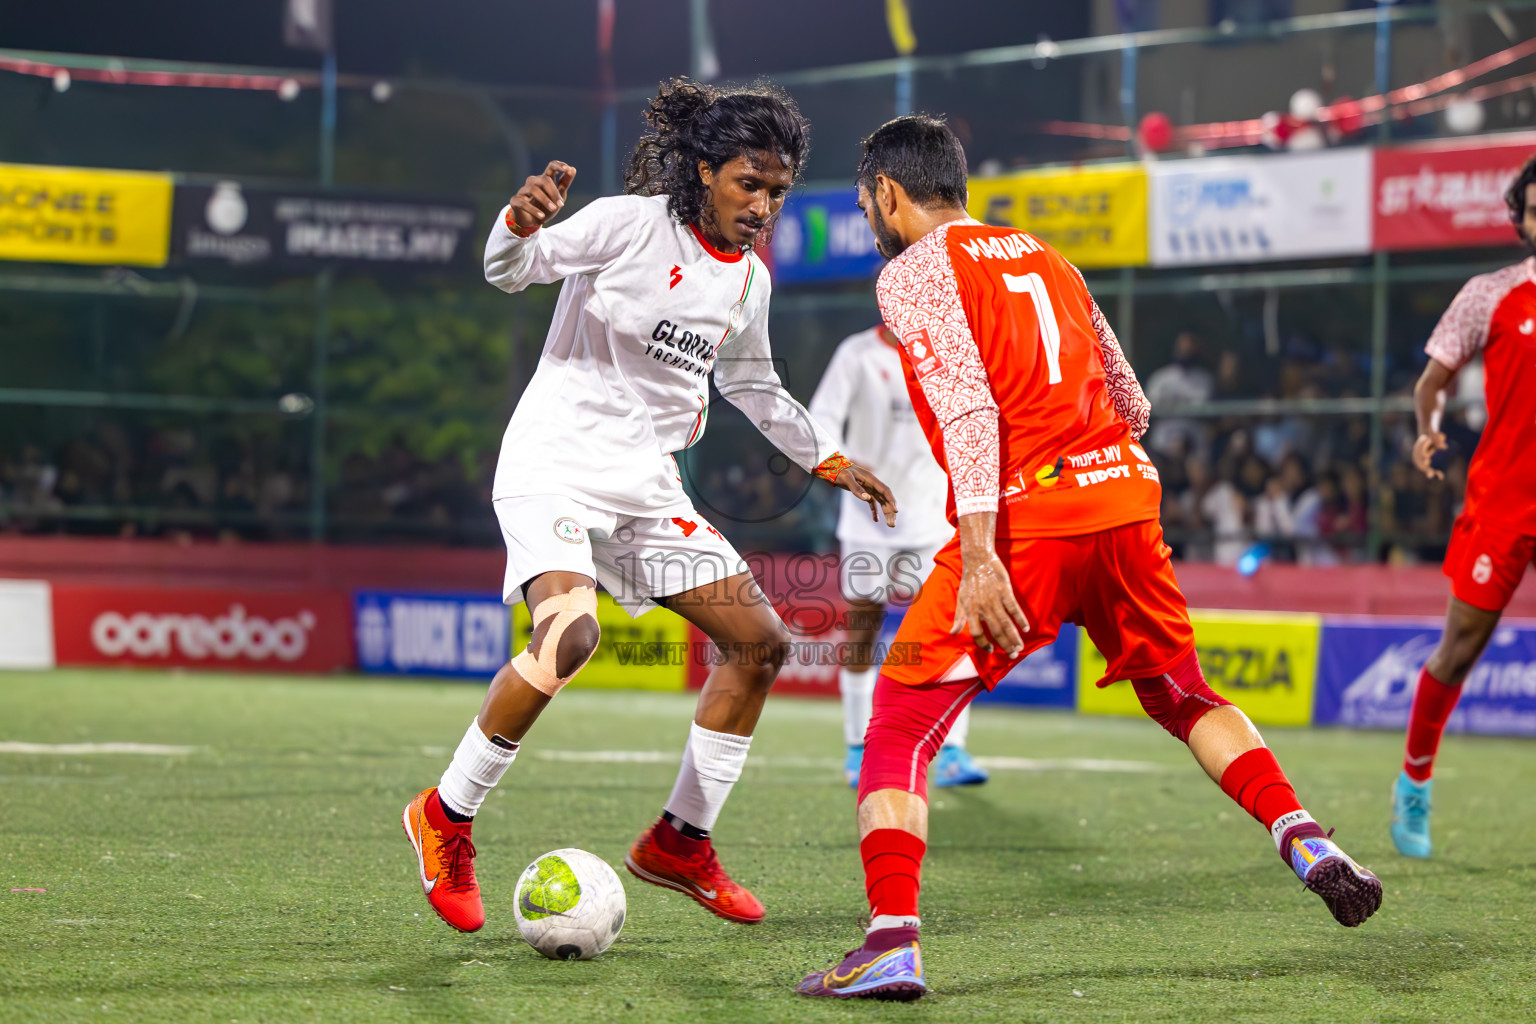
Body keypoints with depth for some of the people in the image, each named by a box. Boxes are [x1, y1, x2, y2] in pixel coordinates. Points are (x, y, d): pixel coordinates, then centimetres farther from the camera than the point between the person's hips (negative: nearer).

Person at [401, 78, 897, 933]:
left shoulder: (749, 277, 10)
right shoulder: (633, 223, -11)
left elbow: (750, 383, 28)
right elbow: (513, 269, -20)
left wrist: (827, 458, 29)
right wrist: (520, 225, -42)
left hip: (647, 481, 8)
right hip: (557, 462, -8)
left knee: (762, 640, 1)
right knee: (570, 634, -31)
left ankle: (680, 841, 14)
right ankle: (447, 815, -13)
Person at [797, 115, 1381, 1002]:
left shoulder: (914, 273, 1)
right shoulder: (1045, 259, 22)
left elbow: (966, 406, -14)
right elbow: (1132, 404, 21)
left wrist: (978, 558, -20)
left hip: (1027, 524, -6)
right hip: (1126, 499, 6)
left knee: (901, 724, 0)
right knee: (1183, 697, 26)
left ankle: (892, 941, -14)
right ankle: (1305, 840, 9)